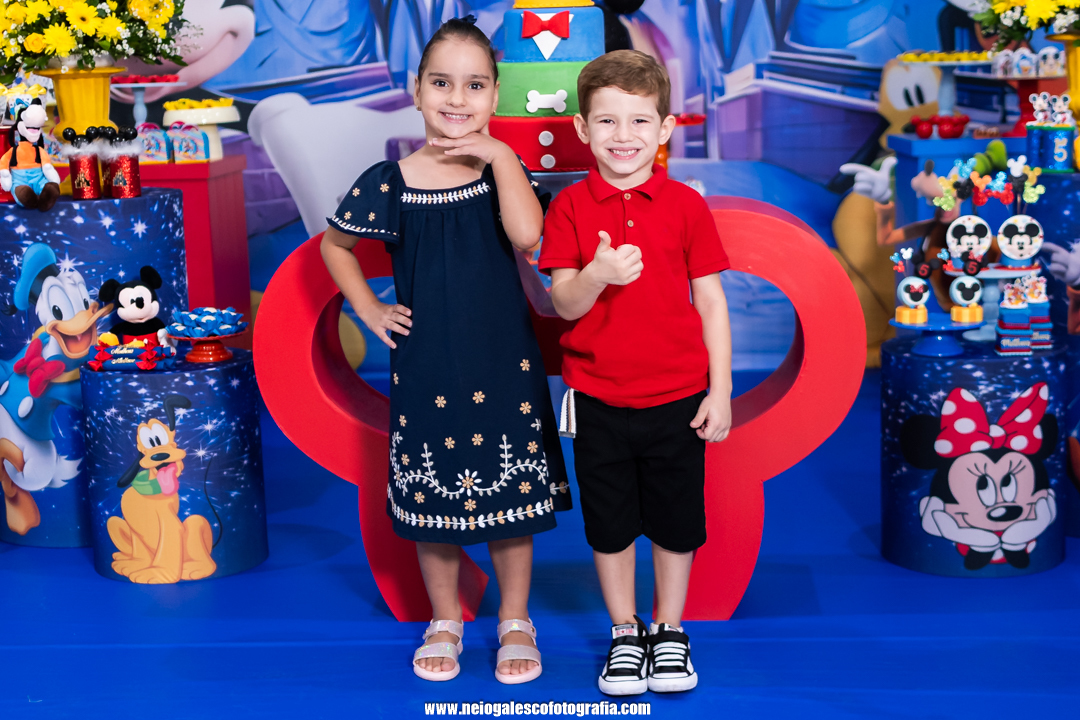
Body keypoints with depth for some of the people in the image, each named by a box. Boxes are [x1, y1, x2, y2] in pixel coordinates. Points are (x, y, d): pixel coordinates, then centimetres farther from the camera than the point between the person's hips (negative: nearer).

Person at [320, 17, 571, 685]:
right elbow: (335, 242, 13)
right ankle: (445, 621, 31)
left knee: (512, 496, 9)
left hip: (504, 364, 0)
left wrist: (499, 154, -22)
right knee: (433, 500, 11)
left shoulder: (503, 169, -3)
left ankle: (516, 621, 28)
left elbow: (527, 234, -24)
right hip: (426, 369, 0)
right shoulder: (389, 183, -5)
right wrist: (368, 308, 5)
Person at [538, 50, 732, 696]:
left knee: (676, 522, 12)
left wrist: (720, 392, -2)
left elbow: (711, 301, 1)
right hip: (598, 400, 0)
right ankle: (626, 634, 31)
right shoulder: (570, 207, -2)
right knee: (610, 524, 12)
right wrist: (598, 274, -29)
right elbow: (565, 304, -7)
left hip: (677, 399, 0)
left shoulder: (686, 206, -2)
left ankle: (669, 630, 31)